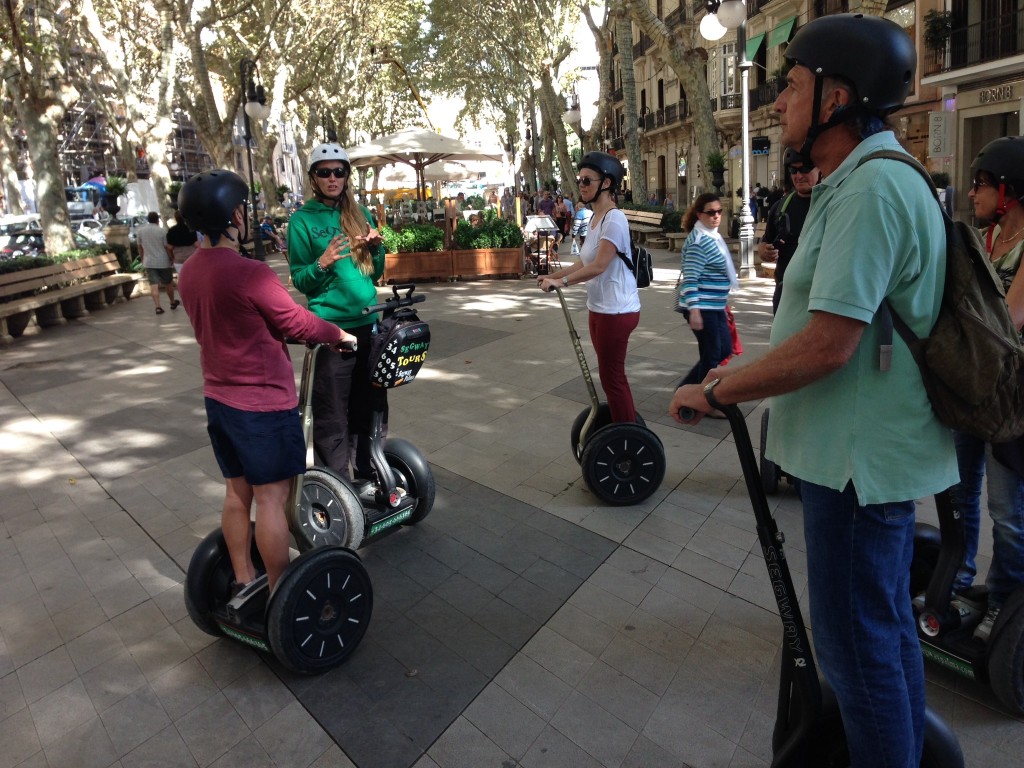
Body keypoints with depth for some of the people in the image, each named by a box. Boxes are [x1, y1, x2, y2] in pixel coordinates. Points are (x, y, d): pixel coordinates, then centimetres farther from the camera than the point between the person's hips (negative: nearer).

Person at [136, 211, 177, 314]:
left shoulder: (140, 231, 3)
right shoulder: (161, 231, -9)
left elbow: (140, 247, 11)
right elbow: (168, 248, -9)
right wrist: (173, 258, 4)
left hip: (149, 262, 2)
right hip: (163, 261, -2)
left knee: (153, 285, -2)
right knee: (168, 283, 15)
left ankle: (158, 307, -10)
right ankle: (172, 302, 29)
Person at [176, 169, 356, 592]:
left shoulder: (190, 271, 3)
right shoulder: (250, 272, -22)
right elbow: (297, 322, -11)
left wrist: (278, 331, 19)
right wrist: (340, 335, 5)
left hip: (219, 397, 8)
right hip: (263, 403, -8)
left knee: (237, 491, 18)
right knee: (271, 498, 3)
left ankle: (243, 581, 33)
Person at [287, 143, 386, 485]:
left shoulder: (361, 214, 11)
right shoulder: (302, 219, -1)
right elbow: (299, 280, -3)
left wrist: (376, 248, -5)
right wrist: (323, 263, -22)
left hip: (368, 322, 5)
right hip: (329, 327, -4)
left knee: (371, 405, 12)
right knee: (332, 414, 0)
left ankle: (368, 475, 29)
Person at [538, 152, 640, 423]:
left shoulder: (614, 219, -17)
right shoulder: (595, 218, 13)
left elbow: (598, 266, -24)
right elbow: (584, 262, 16)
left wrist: (561, 281, -22)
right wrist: (552, 276, 12)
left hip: (617, 310, -10)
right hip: (600, 308, 10)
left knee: (613, 377, -2)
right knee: (611, 375, 18)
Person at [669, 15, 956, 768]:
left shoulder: (871, 187, -20)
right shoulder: (868, 179, 13)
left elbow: (829, 345, -26)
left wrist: (715, 393, -15)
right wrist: (747, 372, 14)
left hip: (860, 456, -10)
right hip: (872, 447, 10)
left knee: (856, 638, 5)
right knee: (886, 622, 24)